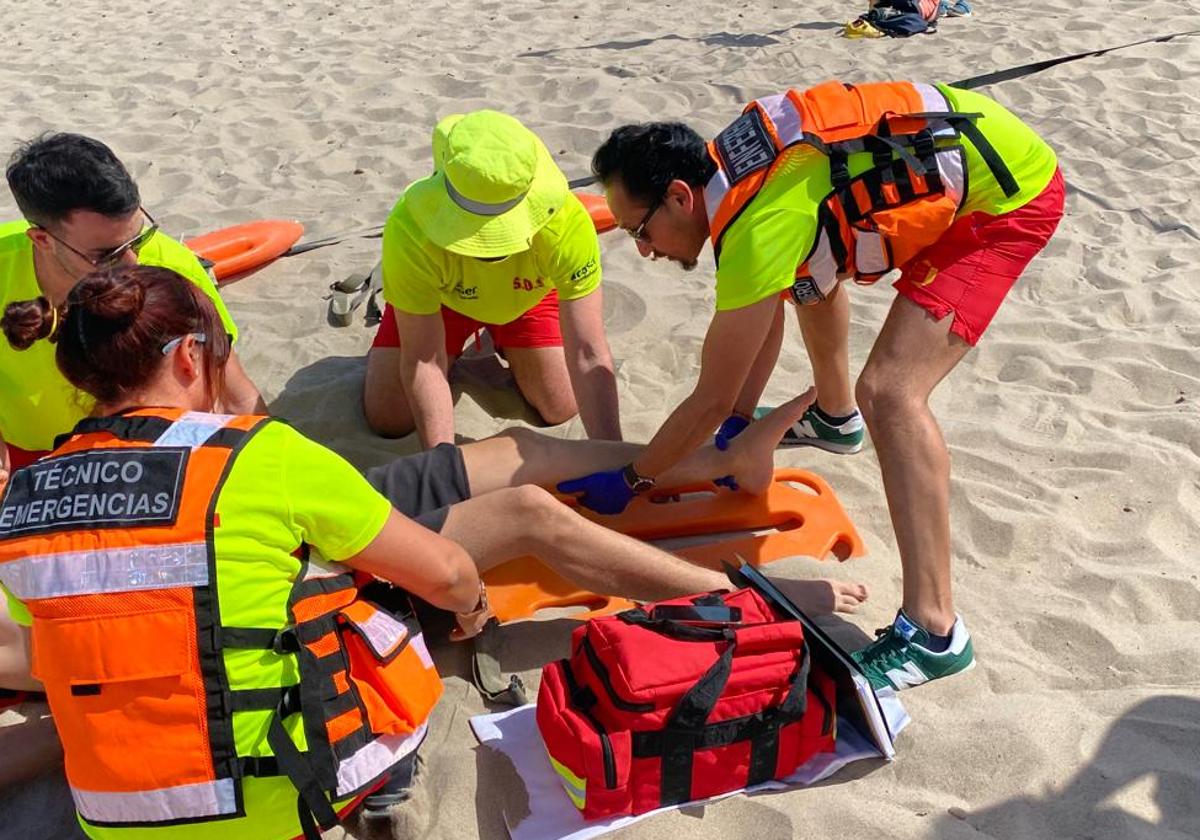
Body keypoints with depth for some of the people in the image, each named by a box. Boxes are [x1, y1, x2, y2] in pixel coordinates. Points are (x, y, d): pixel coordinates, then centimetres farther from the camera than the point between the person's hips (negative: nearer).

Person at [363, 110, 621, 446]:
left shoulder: (566, 223, -43)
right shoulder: (410, 228, -43)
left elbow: (588, 356, -41)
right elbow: (421, 361, -35)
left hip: (528, 293, 1)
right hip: (442, 296, -1)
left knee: (561, 409, -3)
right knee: (389, 420, -5)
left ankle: (504, 341, 26)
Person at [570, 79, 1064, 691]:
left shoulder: (758, 230, -29)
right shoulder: (732, 164, -3)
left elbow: (711, 401, -18)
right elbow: (764, 316, 10)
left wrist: (628, 482, -6)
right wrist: (736, 429, 9)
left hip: (1012, 193, -10)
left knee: (891, 392, -23)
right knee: (808, 270, 27)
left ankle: (932, 632, -18)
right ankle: (835, 417, 53)